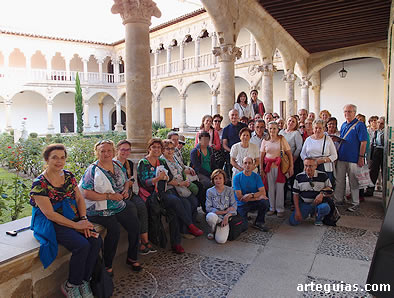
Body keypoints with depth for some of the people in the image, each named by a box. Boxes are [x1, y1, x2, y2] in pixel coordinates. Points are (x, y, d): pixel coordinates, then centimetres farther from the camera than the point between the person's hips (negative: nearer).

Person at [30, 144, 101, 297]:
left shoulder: (69, 176, 6)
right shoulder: (39, 184, -13)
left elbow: (80, 198, 9)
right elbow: (49, 214, -16)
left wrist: (84, 219, -7)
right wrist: (76, 225, -17)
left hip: (74, 218, 6)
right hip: (51, 224, -6)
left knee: (96, 240, -18)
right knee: (82, 245, -26)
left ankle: (84, 281, 0)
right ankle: (70, 285, -3)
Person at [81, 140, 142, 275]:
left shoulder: (118, 165, 10)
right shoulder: (92, 170, -8)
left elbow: (126, 181, 24)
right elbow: (86, 193, -15)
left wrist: (126, 190, 1)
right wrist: (109, 196, -19)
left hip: (120, 205, 6)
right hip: (100, 209, -6)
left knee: (135, 225, -9)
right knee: (114, 229, -25)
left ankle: (132, 258, 13)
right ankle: (107, 265, -4)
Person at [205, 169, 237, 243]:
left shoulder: (229, 190, 5)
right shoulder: (210, 191, 2)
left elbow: (234, 206, -1)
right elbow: (208, 208, -6)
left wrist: (227, 216, -18)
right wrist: (224, 211, -12)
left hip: (225, 218, 0)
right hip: (215, 215, 0)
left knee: (221, 240, -23)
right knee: (210, 216, -39)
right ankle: (212, 231, -4)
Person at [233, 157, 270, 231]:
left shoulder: (256, 176, 0)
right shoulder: (237, 177, -11)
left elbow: (263, 192, -9)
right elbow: (239, 197, -15)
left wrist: (251, 195, -28)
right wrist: (257, 197, -16)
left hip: (253, 203, 3)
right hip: (242, 205, -3)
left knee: (265, 202, -27)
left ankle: (259, 223, -3)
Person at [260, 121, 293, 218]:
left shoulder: (282, 139, 0)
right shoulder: (265, 141, 6)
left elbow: (289, 154, -3)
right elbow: (261, 156, 7)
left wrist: (291, 167, -11)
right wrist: (261, 169, 1)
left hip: (279, 166, -2)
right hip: (268, 166, 2)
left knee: (279, 188, 0)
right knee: (270, 188, 7)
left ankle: (280, 209, 12)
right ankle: (272, 208, 20)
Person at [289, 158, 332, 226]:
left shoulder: (323, 176, -5)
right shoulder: (299, 177, -3)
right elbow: (295, 195, 2)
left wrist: (322, 194, -17)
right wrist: (297, 211, -5)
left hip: (318, 202, -1)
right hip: (304, 204, 2)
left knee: (325, 207, -36)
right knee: (293, 221, -14)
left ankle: (319, 218, 3)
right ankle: (309, 213, 18)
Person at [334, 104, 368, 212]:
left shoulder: (359, 125, -8)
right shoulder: (343, 125, 13)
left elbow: (363, 142, -11)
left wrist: (361, 157, -15)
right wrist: (337, 153, 13)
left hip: (353, 159, -6)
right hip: (341, 158, 6)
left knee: (353, 182, 3)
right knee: (339, 180, 11)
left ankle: (355, 203, 15)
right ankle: (338, 200, 22)